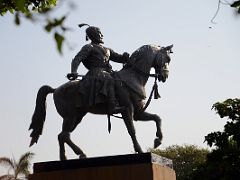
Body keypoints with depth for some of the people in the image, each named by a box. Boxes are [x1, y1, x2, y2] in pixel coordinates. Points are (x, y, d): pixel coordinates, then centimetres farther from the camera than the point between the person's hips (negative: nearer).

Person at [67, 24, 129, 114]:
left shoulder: (107, 50, 29)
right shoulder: (89, 47, 7)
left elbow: (118, 57, 26)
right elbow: (77, 60, -5)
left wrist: (124, 57, 1)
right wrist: (73, 72, -24)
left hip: (107, 73, 8)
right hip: (96, 74, -8)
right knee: (109, 80, -35)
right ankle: (112, 106, -46)